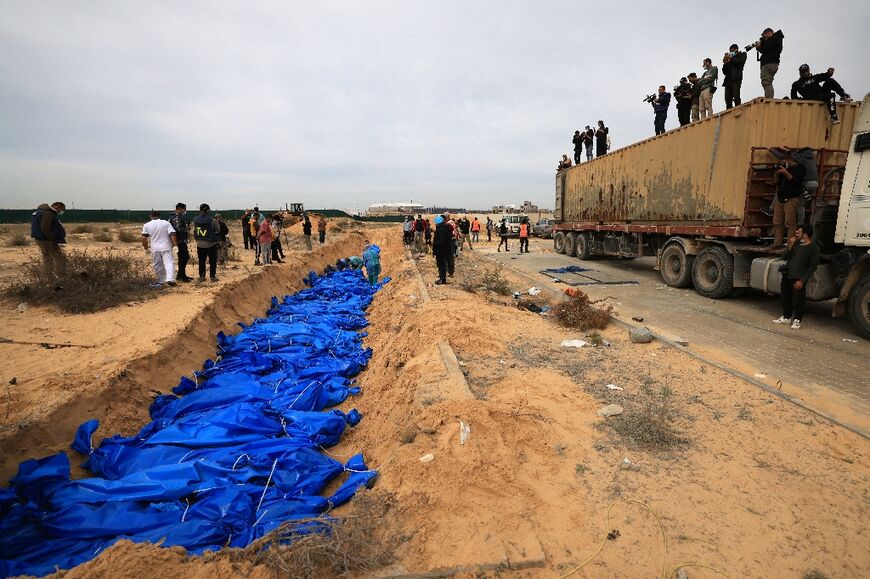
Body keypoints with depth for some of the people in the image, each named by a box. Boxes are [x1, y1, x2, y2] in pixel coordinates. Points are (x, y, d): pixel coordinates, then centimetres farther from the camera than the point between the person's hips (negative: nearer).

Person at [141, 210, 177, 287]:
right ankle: (170, 279, -25)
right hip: (166, 247, -2)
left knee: (157, 266, 13)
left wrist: (146, 248, 7)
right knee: (169, 263, -6)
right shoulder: (166, 223, -3)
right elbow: (173, 235, -11)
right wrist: (175, 243, 0)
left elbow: (144, 238, -2)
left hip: (154, 249, 2)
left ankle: (160, 281, 21)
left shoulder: (147, 225, 2)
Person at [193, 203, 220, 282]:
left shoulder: (195, 220, -4)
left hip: (200, 244, 4)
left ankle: (201, 276, 17)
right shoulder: (211, 220, -15)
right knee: (213, 261, 6)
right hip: (211, 244, -4)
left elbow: (194, 230, 5)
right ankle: (212, 276, 6)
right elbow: (218, 230, -4)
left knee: (201, 261, 13)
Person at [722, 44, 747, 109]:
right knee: (728, 99, -8)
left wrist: (731, 58, 4)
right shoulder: (729, 60, 26)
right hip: (728, 80, 4)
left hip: (736, 79, -4)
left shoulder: (742, 55, 18)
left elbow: (740, 63, -1)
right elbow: (724, 72, 20)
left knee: (736, 97, -19)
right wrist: (725, 63, 6)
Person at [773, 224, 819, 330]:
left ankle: (797, 320, 13)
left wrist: (802, 280, -16)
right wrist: (790, 246, -6)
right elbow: (784, 257, 9)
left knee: (798, 301, 1)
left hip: (798, 279, -6)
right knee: (785, 297, 14)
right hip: (787, 276, 6)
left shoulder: (814, 248, -7)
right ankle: (786, 316, 29)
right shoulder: (796, 244, 13)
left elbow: (812, 266, -10)